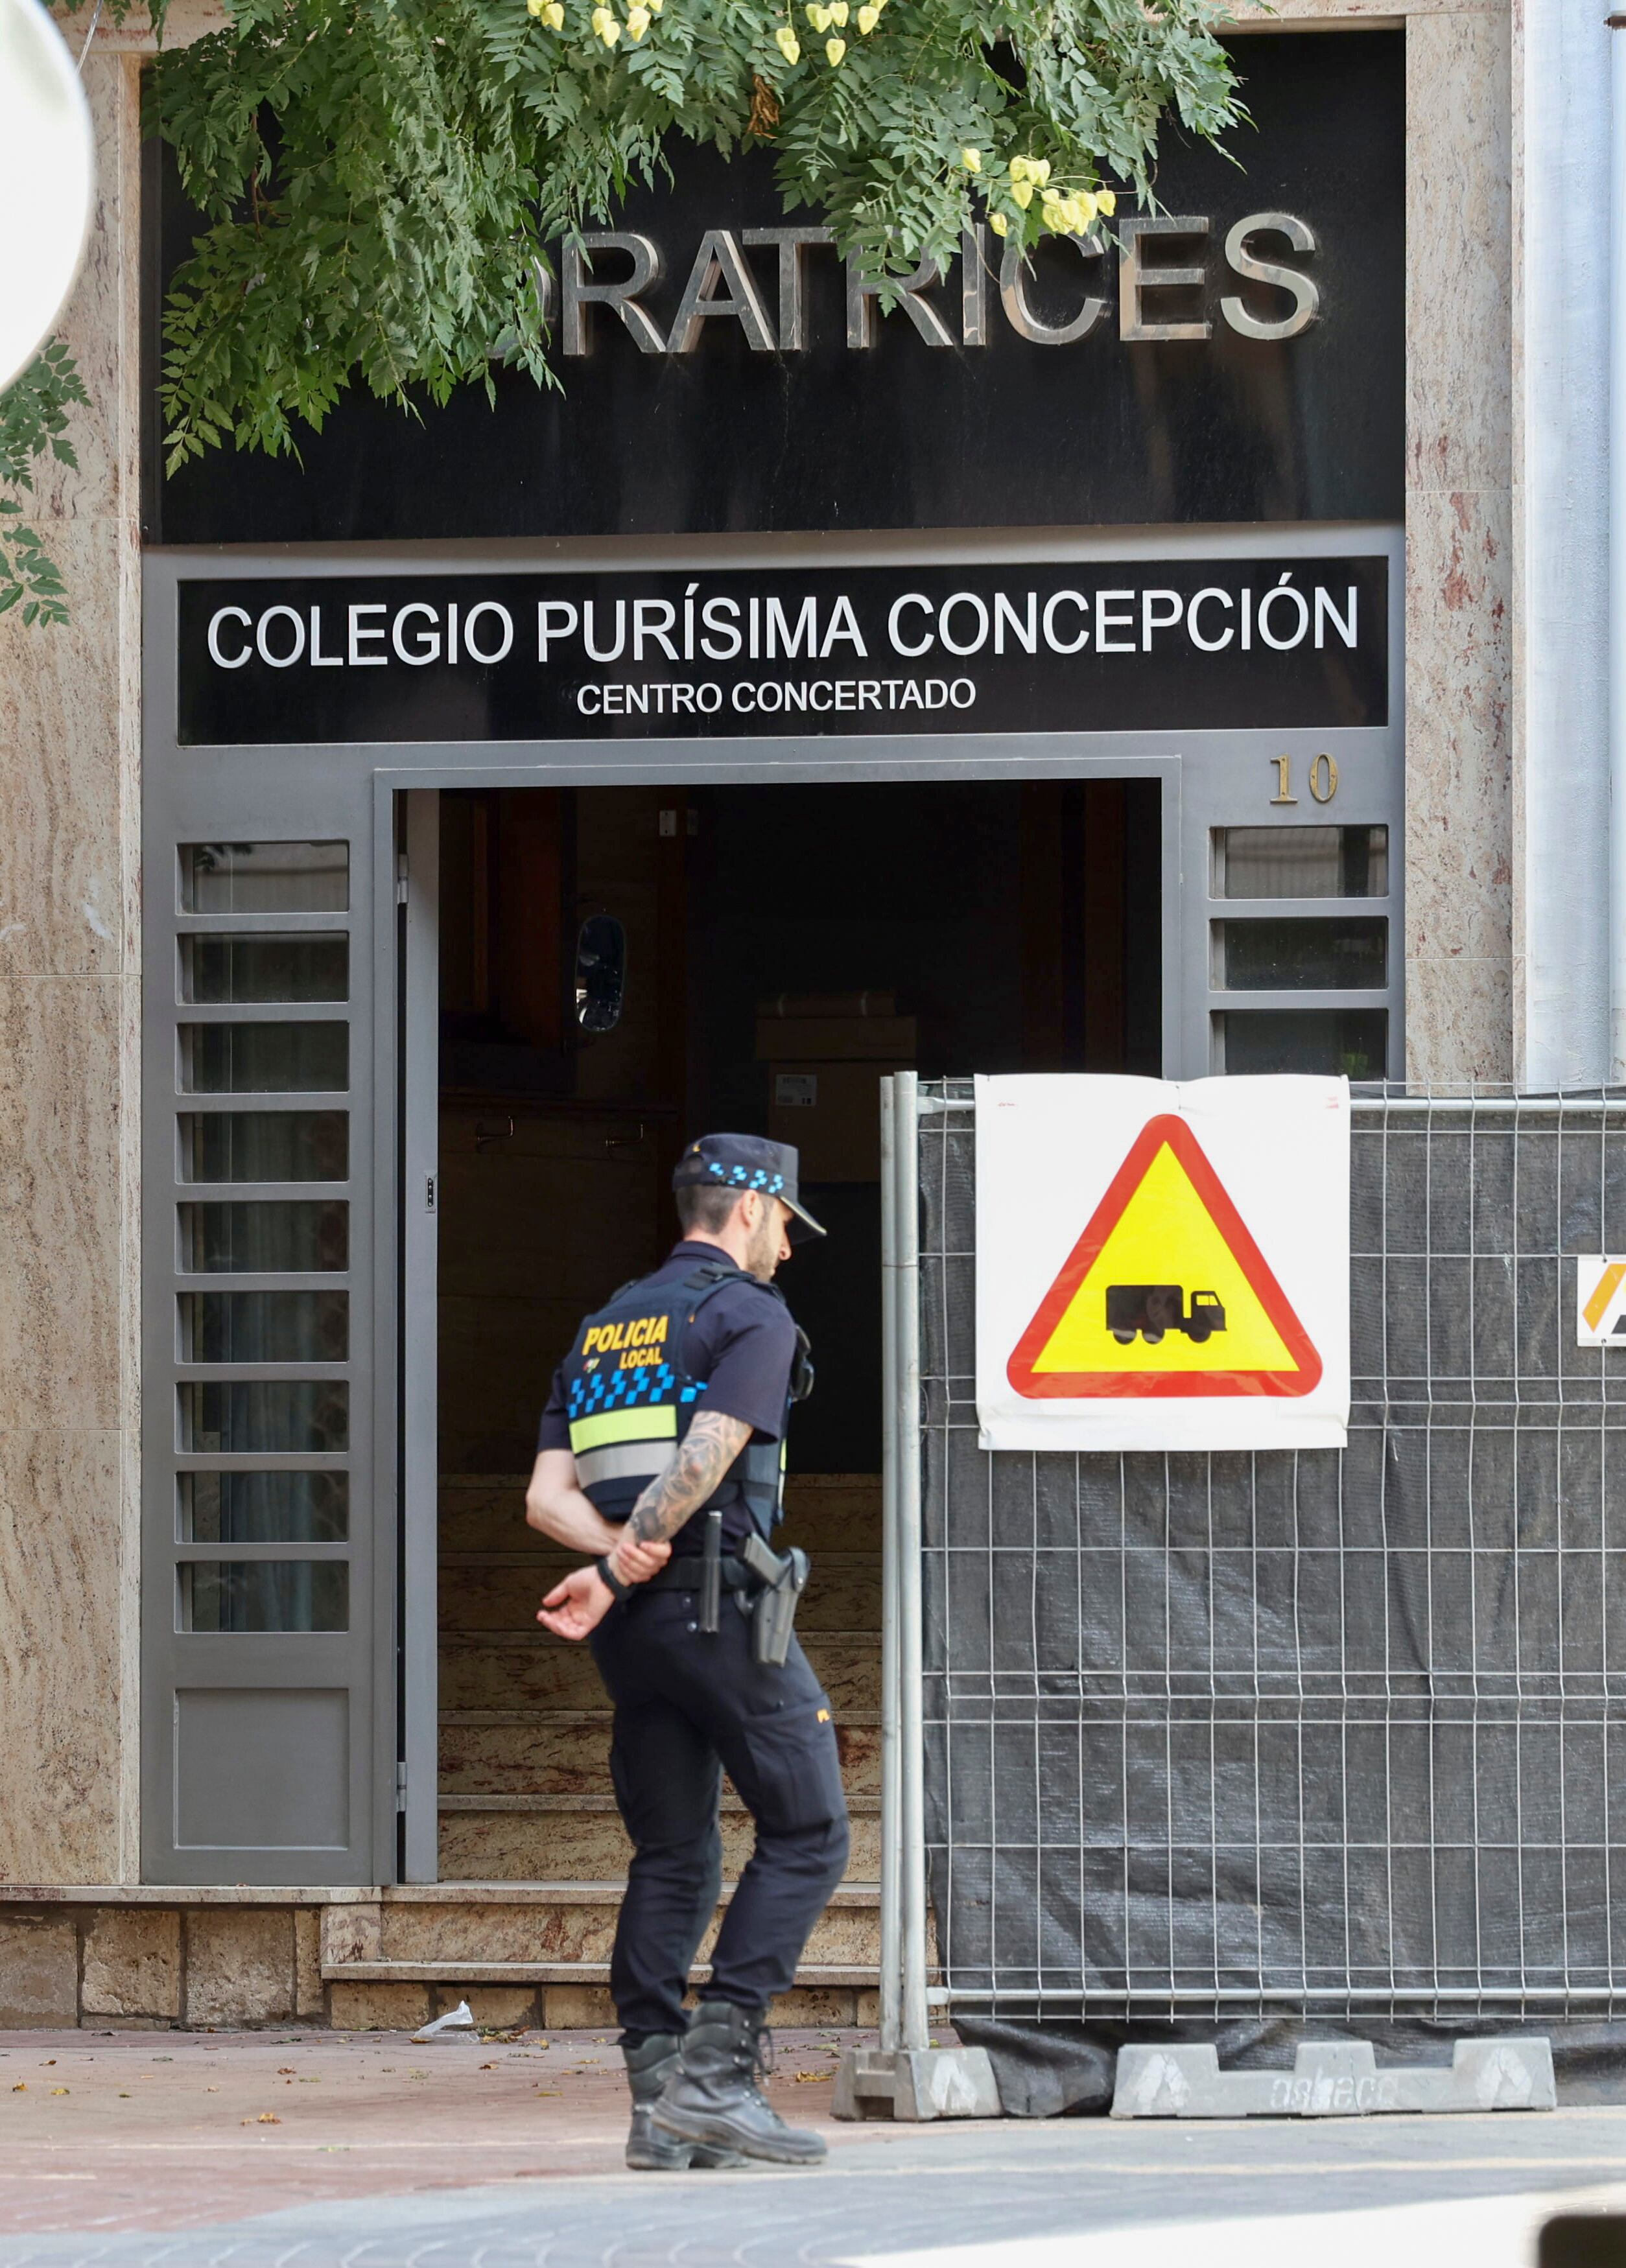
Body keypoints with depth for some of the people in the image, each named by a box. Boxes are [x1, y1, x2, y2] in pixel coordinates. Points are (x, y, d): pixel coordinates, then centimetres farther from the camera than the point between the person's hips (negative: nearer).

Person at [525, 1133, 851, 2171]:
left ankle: (657, 2099, 2)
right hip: (723, 1607, -7)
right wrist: (614, 1578, -12)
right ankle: (715, 2075, -13)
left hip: (636, 1626, 7)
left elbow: (547, 1494, 9)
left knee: (673, 1857, 10)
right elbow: (705, 1460, -17)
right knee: (805, 1832, -2)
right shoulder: (751, 1316, -2)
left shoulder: (602, 1330, 21)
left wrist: (615, 1551, -8)